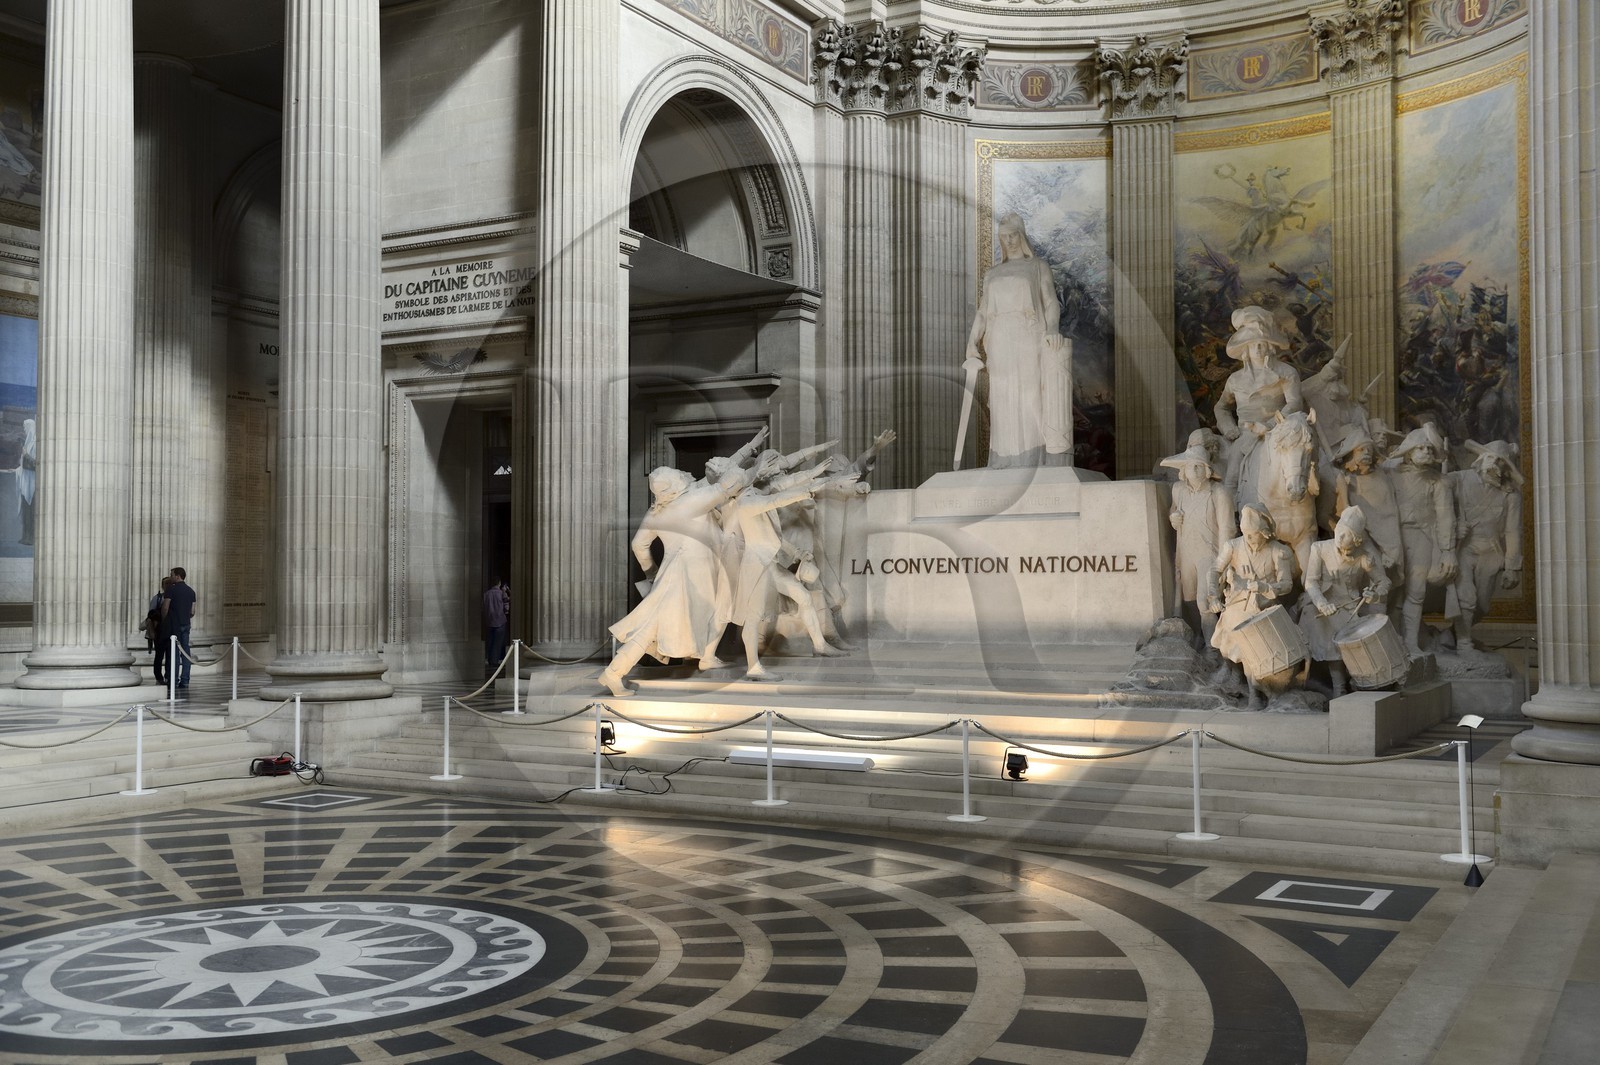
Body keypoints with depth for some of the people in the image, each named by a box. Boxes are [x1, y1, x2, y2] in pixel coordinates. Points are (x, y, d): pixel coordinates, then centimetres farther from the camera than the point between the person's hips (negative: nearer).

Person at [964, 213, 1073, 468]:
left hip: (1029, 338, -3)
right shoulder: (993, 273, 21)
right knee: (1004, 404, -3)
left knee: (1031, 398, -9)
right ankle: (1007, 466, -3)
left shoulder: (1038, 266, 13)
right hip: (1000, 342, 3)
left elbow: (1051, 302, 2)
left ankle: (1035, 463, -10)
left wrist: (1052, 329, -18)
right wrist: (972, 341, -1)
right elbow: (983, 311, 15)